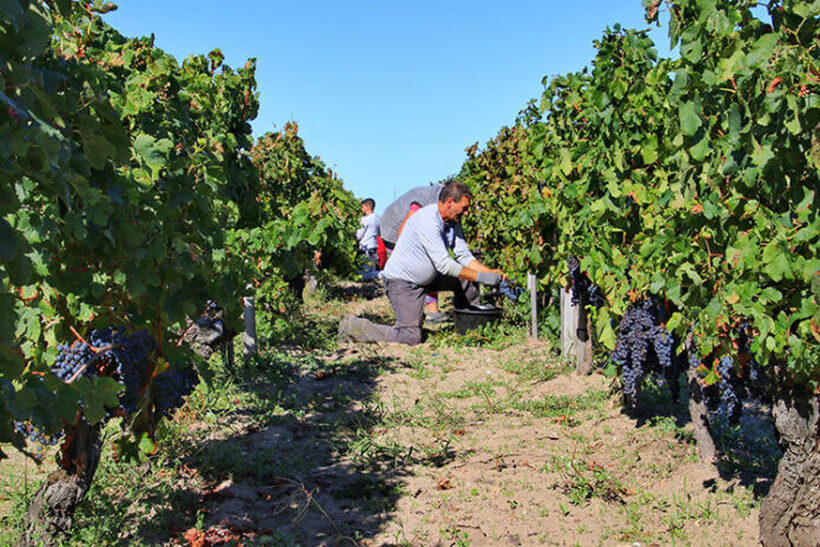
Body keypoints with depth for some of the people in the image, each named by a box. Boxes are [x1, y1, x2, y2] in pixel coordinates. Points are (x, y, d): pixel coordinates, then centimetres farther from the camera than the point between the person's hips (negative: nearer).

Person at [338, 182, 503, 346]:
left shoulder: (452, 221, 1)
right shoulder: (427, 220, -28)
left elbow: (464, 256, 3)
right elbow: (444, 264, -30)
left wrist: (489, 272, -11)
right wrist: (480, 277, -28)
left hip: (427, 276, 10)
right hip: (402, 281, -10)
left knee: (466, 279, 5)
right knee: (410, 337, -15)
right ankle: (353, 327, -4)